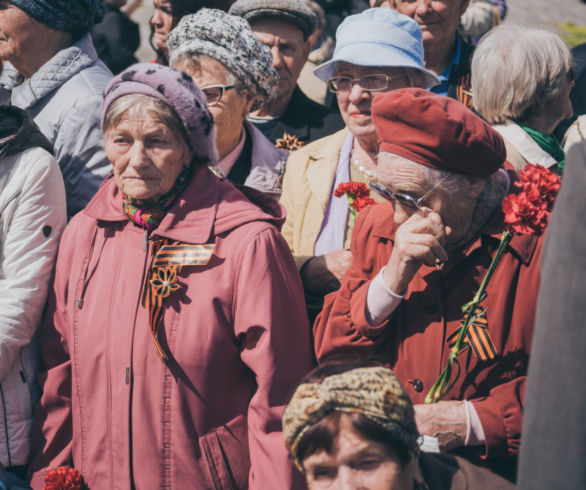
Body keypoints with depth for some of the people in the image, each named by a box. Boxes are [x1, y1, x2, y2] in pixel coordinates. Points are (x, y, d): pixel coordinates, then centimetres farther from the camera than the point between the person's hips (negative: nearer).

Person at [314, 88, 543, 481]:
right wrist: (392, 278, -10)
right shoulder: (378, 227, 8)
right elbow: (329, 352, 4)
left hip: (493, 474, 0)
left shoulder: (536, 241, -9)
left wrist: (476, 421, -16)